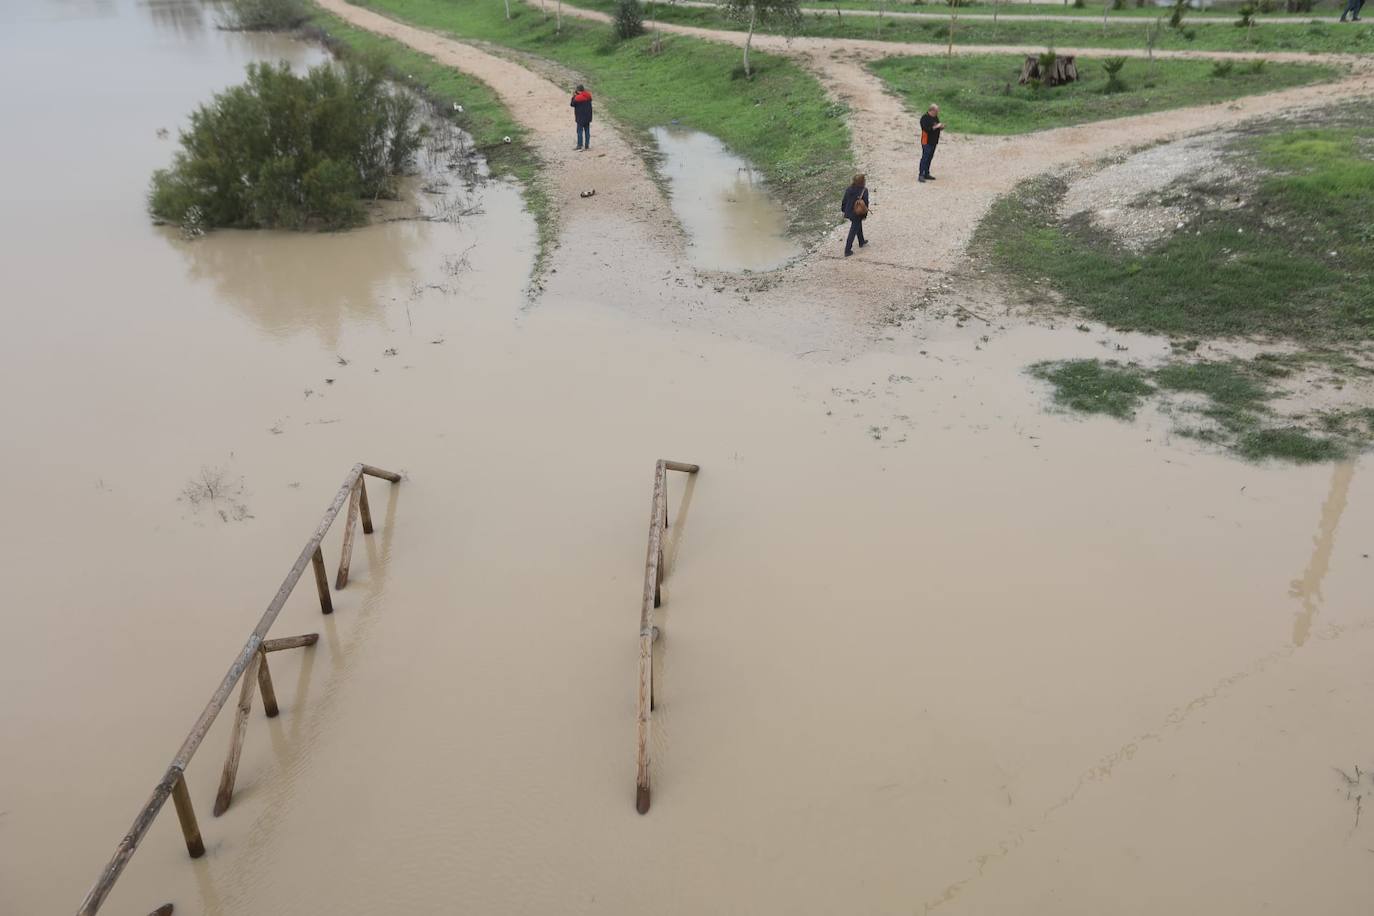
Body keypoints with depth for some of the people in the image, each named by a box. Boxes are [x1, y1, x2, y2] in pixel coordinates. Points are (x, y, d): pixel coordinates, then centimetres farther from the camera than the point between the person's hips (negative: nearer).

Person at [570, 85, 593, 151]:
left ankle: (580, 145, 4)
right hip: (588, 117, 6)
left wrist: (573, 97, 5)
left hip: (580, 118, -6)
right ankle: (587, 145, 14)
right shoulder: (589, 96, 0)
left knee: (580, 131, 2)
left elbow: (572, 104, -7)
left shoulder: (577, 98, -18)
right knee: (587, 131, 10)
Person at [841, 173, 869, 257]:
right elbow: (865, 203, -14)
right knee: (853, 231, 3)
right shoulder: (864, 191, -20)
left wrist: (843, 210, 15)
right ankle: (847, 250, 4)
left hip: (849, 212, 6)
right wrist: (865, 214, -2)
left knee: (859, 226, 29)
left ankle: (861, 242, 48)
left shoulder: (848, 189, -8)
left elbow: (844, 201, 1)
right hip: (858, 214, -5)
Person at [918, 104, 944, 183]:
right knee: (925, 157, -13)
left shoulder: (935, 117, 14)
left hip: (933, 141, 9)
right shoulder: (925, 118, -13)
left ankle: (926, 174, 18)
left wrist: (941, 127, -1)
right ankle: (920, 175, -13)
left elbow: (937, 127, 21)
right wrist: (936, 127, -24)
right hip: (927, 142, -9)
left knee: (929, 158, 11)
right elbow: (926, 129, -24)